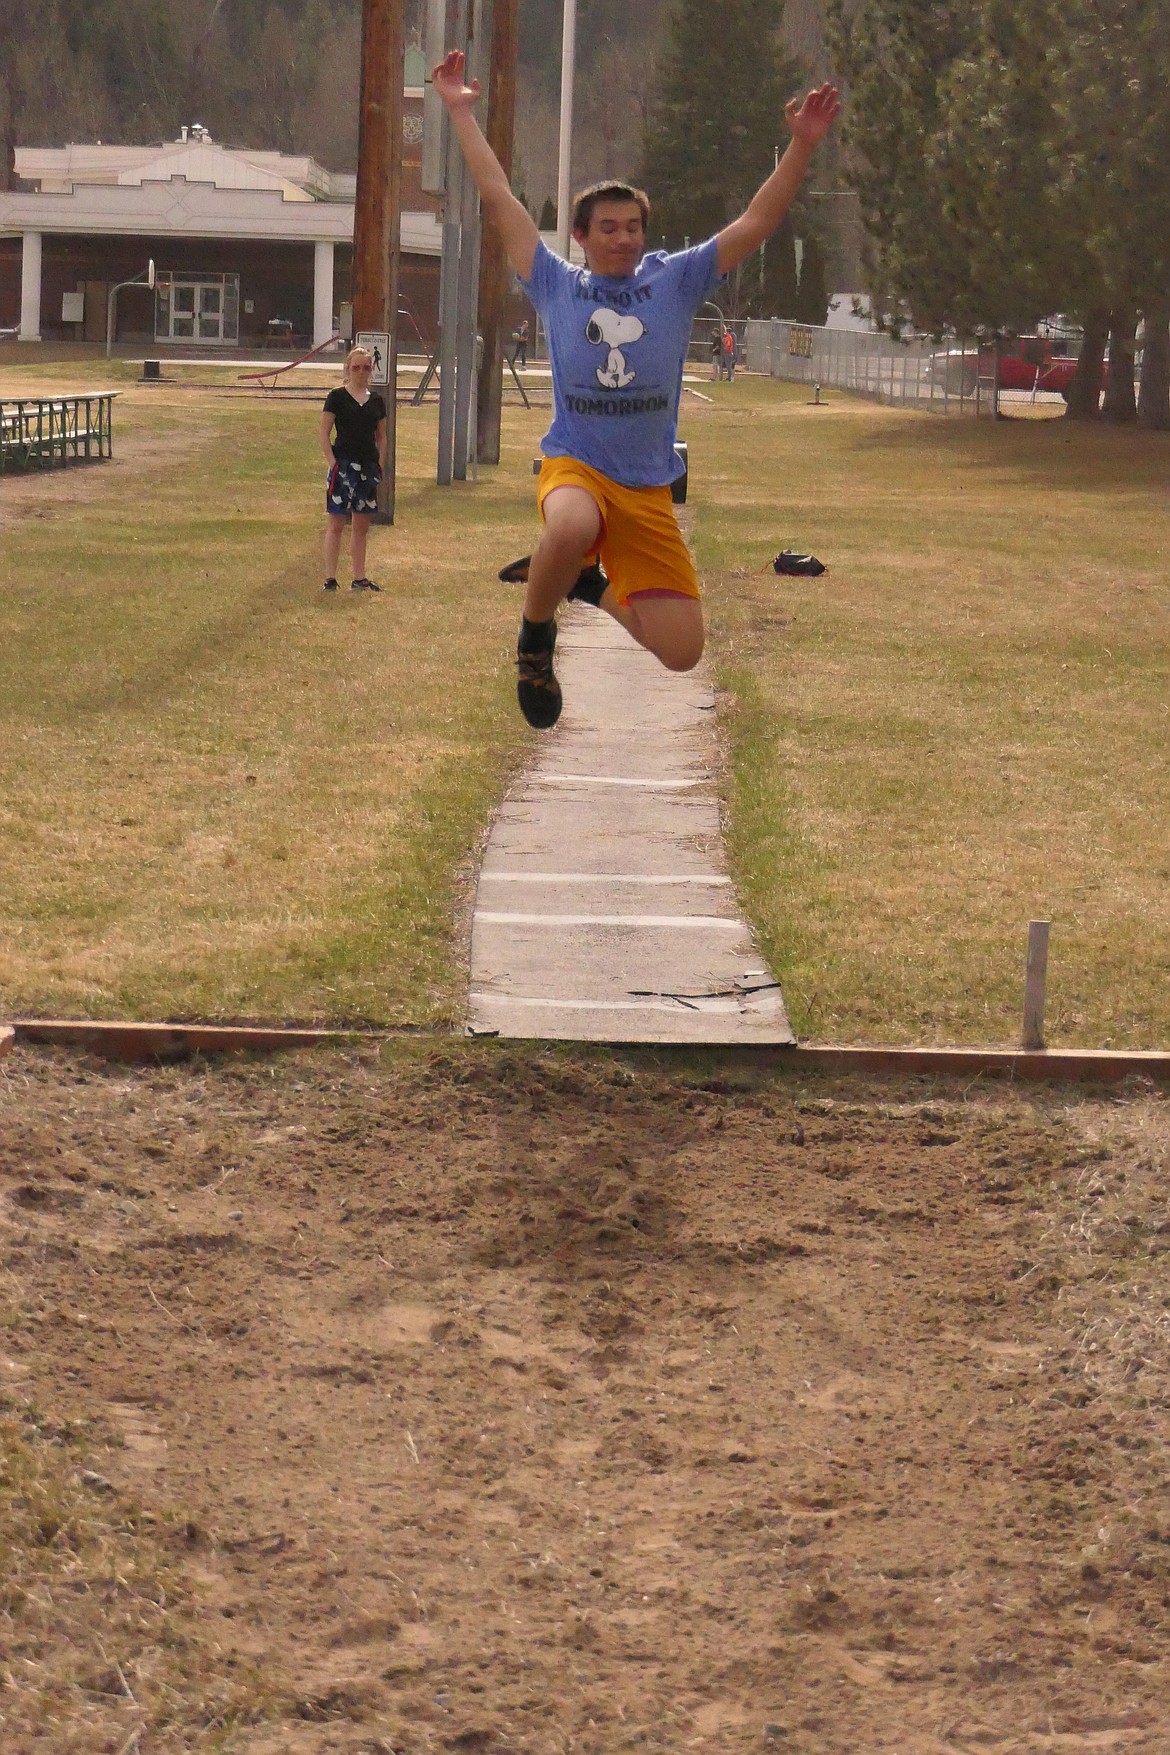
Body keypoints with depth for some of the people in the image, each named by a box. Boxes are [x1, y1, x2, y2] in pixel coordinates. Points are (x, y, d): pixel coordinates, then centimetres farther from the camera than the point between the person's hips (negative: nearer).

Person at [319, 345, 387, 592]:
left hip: (368, 467, 5)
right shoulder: (337, 397, -3)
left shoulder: (376, 400, 11)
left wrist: (380, 466, 7)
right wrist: (332, 463, -12)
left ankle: (359, 578, 16)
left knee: (362, 526, 10)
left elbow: (382, 436, 16)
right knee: (336, 523, -4)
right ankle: (330, 578, -3)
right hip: (343, 466, -5)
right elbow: (324, 434, -4)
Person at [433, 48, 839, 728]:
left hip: (650, 489, 3)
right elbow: (500, 199, 9)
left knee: (682, 653, -2)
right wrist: (461, 111, 8)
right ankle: (536, 635, -10)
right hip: (575, 466, -2)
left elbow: (755, 225, 4)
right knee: (573, 528, -43)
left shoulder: (675, 280, 8)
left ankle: (589, 584, 29)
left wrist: (803, 145, -6)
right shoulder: (556, 285, 7)